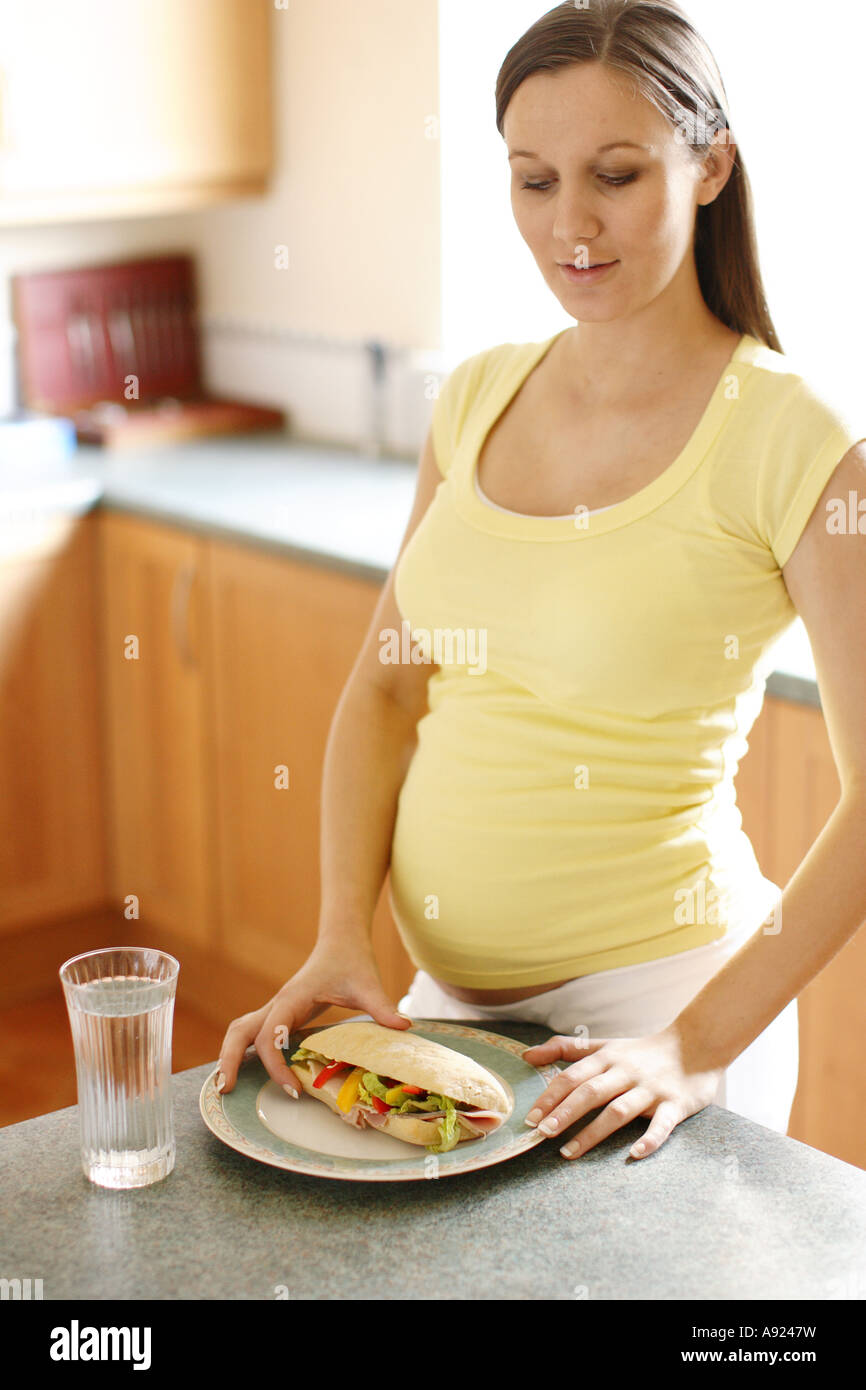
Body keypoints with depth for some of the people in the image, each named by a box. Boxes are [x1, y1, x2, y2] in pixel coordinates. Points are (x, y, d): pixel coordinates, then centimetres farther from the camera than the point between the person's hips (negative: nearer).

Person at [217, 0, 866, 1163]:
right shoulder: (480, 398, 3)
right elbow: (388, 687, 8)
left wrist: (701, 1045, -19)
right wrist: (341, 936, -4)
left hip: (654, 996, -5)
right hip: (450, 985, 6)